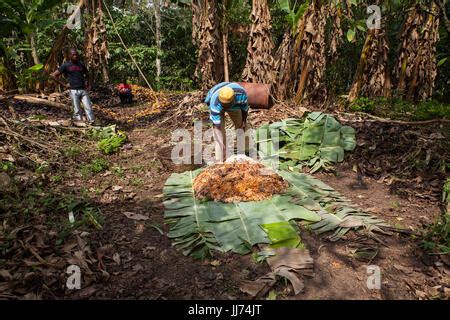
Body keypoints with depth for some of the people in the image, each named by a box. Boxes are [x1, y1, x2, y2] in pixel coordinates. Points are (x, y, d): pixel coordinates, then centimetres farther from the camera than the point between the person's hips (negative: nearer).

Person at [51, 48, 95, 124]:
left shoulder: (81, 64, 11)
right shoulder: (66, 65, 1)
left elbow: (86, 74, 28)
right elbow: (54, 75, 2)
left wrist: (88, 84, 11)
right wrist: (64, 85, -3)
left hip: (83, 90, 3)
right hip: (74, 91, -3)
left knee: (88, 108, -5)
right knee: (77, 110, 0)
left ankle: (91, 123, -3)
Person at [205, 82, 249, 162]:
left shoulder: (241, 94, -39)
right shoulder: (215, 103, -45)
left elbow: (245, 108, -16)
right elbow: (217, 126, -44)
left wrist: (244, 121, -1)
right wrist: (222, 144, -48)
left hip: (235, 105, 3)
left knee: (240, 126, 11)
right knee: (219, 131, -18)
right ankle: (220, 160, -15)